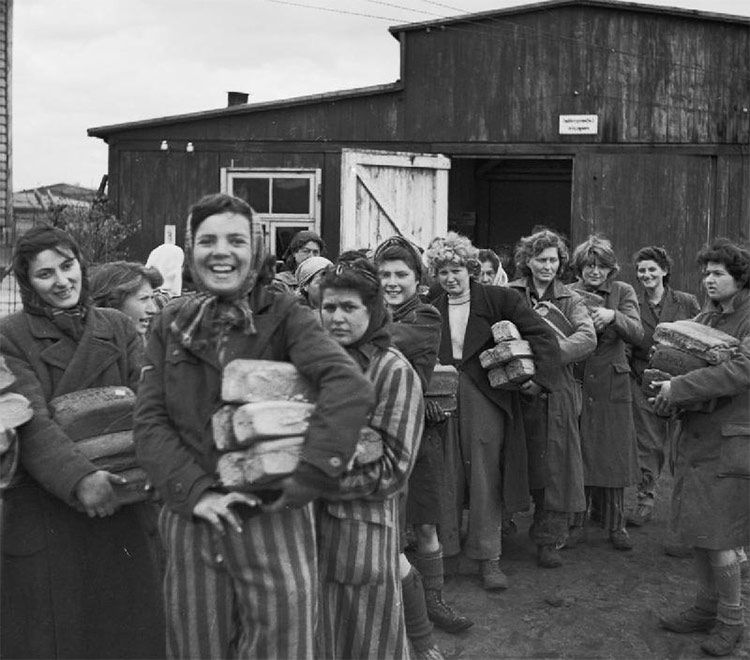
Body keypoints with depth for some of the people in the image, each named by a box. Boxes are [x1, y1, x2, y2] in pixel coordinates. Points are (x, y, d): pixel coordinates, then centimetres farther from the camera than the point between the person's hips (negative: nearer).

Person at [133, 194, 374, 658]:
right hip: (190, 519, 3)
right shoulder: (171, 324, 6)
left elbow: (351, 389, -20)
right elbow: (150, 422, 0)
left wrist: (301, 482, -24)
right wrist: (196, 492, -14)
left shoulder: (283, 316, -5)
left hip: (273, 520, -3)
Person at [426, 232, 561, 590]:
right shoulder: (432, 310, 9)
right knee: (445, 476, 4)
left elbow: (543, 334, -5)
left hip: (486, 397, -2)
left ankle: (488, 558, 10)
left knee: (486, 475, 1)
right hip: (443, 398, 3)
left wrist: (539, 375, -16)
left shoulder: (498, 299, -1)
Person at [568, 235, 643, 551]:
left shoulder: (623, 292, 3)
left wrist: (613, 315, -29)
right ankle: (575, 522, 14)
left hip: (612, 386, 0)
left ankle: (615, 524, 17)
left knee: (613, 453, 5)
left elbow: (637, 333, -11)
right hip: (574, 383, 0)